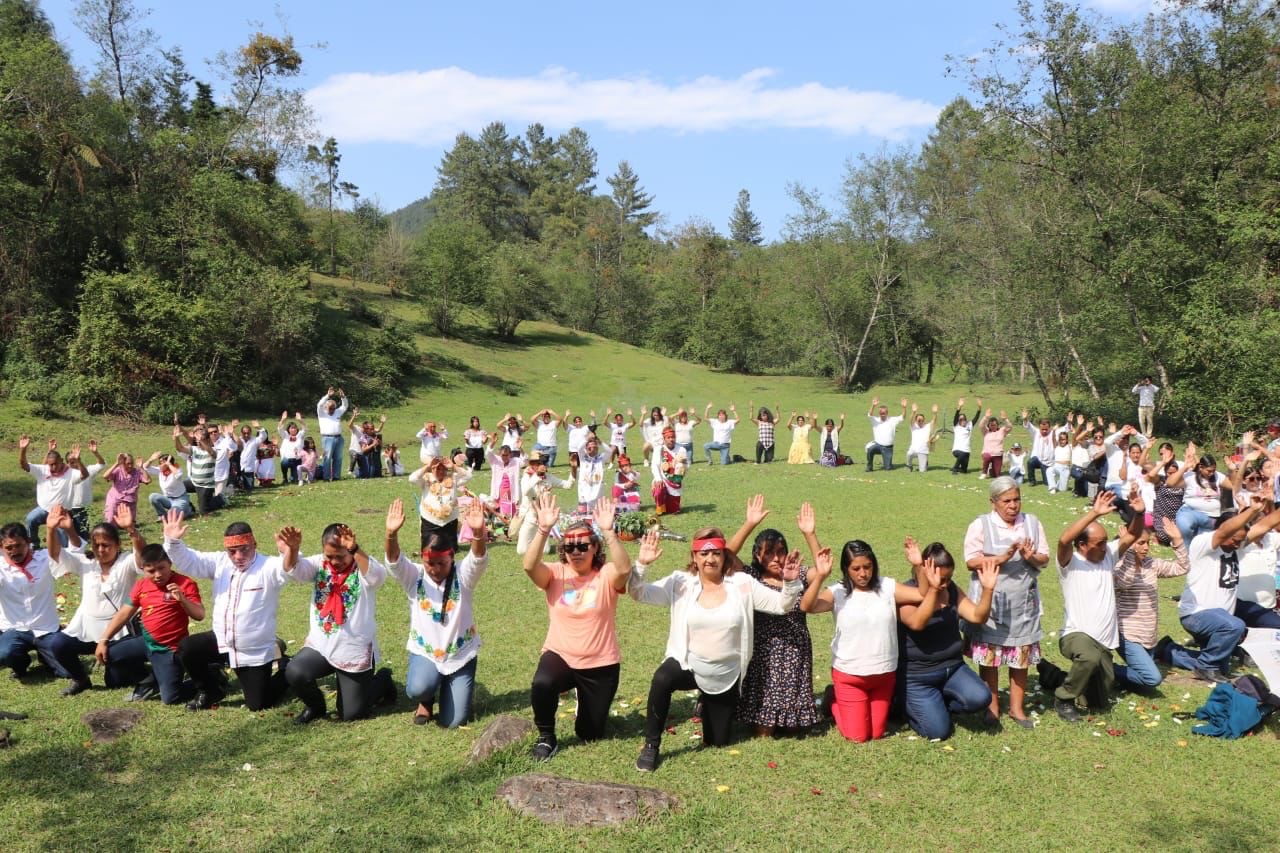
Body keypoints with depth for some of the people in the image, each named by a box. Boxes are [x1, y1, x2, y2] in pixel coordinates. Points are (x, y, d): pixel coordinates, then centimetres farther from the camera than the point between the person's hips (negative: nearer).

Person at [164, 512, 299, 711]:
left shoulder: (268, 567, -18)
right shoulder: (220, 562, -1)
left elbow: (287, 568, -39)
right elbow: (188, 561, -8)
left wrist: (291, 552, -64)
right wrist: (173, 541, -29)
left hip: (256, 652, -5)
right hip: (222, 641, 5)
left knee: (258, 705, -2)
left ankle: (284, 668, 29)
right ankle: (212, 689, 12)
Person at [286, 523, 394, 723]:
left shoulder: (363, 565, -13)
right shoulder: (319, 564, -2)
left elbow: (377, 576, -36)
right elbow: (294, 570, -20)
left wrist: (354, 549, -51)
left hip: (355, 652, -3)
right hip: (320, 645, 4)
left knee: (350, 713, 5)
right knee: (294, 673, -25)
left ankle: (383, 680, 35)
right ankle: (315, 705, 9)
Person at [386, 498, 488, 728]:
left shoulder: (462, 575, -10)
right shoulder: (414, 577, -7)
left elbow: (479, 560, -30)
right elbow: (394, 562, -26)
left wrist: (478, 532, -52)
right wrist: (391, 534, -48)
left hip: (461, 653, 0)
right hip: (425, 651, 1)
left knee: (453, 721, -6)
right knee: (418, 688, -32)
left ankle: (456, 688, 29)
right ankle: (426, 700, 7)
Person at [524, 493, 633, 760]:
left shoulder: (606, 575, -9)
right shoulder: (555, 573, -5)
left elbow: (624, 569, -32)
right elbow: (529, 566, -26)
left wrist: (609, 532, -42)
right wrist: (543, 530, -40)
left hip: (600, 664, 0)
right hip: (560, 656, 0)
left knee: (590, 734, 11)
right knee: (542, 685, -36)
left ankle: (592, 707, 49)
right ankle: (546, 737, -5)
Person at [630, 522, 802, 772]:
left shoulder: (743, 584, -8)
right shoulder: (680, 583, -9)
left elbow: (782, 605, -9)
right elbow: (637, 593, -15)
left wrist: (790, 583, -29)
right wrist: (642, 564, -32)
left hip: (726, 676, 2)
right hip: (687, 664, -1)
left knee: (717, 743, 14)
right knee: (662, 679, -37)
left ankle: (709, 705, 48)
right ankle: (651, 745, -16)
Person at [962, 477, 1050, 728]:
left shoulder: (1032, 523, 7)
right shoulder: (981, 525, -5)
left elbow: (1045, 558, 7)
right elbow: (972, 561, -11)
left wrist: (1031, 557, -15)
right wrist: (1002, 558, -24)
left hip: (1023, 603, 3)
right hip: (990, 601, -3)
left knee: (1022, 655, 7)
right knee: (989, 655, 3)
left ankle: (1017, 707, 21)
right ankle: (992, 706, 17)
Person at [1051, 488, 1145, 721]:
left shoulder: (1108, 556, 7)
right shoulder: (1070, 562, -12)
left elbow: (1131, 536, 2)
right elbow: (1064, 539, -33)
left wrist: (1139, 512, -19)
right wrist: (1095, 513, -38)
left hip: (1104, 640, 7)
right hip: (1075, 635, -7)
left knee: (1099, 700, 11)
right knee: (1090, 657, -41)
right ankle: (1063, 698, -16)